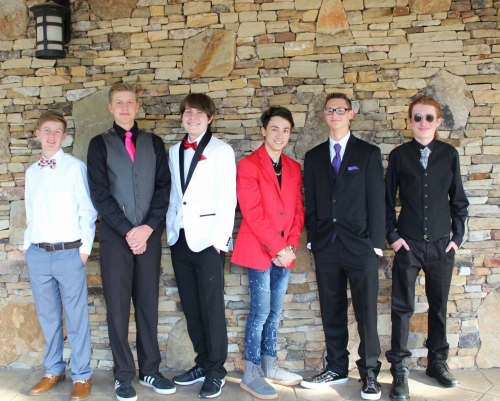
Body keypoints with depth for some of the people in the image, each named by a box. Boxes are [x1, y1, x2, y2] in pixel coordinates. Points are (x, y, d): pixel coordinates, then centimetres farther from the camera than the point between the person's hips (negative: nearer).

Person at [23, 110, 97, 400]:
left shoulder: (75, 167, -5)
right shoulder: (32, 171, 11)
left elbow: (87, 210, -5)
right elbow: (31, 212, 15)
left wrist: (85, 247, -8)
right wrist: (27, 244, 9)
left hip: (69, 253, -5)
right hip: (38, 254, 5)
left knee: (77, 317, 4)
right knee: (48, 316, 15)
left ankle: (82, 376, 17)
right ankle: (54, 370, 30)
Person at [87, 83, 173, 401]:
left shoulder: (154, 143, 11)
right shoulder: (100, 144, 6)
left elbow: (164, 187, 3)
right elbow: (99, 193, -3)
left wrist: (148, 227, -9)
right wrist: (127, 230, -10)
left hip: (149, 234, 2)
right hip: (115, 236, -1)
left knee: (148, 303, 8)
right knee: (118, 306, 2)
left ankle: (150, 370, 19)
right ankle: (124, 375, 14)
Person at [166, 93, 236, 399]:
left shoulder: (221, 151, -3)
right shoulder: (174, 152, 14)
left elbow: (228, 199, -7)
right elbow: (173, 195, 13)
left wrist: (220, 239, -12)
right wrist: (171, 231, 6)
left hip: (208, 238, -5)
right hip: (180, 238, 6)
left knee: (212, 306, -1)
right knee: (191, 307, 11)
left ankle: (216, 370, 12)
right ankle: (203, 363, 24)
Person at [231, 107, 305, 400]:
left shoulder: (294, 168, 12)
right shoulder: (249, 166, -7)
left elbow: (298, 211, 10)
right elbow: (253, 213, -14)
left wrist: (290, 247, -3)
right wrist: (277, 248, -16)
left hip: (285, 252, 6)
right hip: (259, 250, -6)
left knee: (275, 312, 13)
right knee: (260, 312, -4)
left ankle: (270, 366, 25)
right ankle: (251, 374, 8)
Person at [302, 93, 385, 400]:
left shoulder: (368, 153, 3)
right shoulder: (314, 157, 12)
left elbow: (376, 200, -2)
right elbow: (311, 202, 10)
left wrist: (376, 243, -6)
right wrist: (312, 238, 4)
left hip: (360, 245, -3)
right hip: (326, 246, 3)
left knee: (366, 312, 1)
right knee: (332, 312, 10)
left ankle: (369, 373, 14)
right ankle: (336, 369, 23)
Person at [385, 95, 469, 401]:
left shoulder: (449, 154, 4)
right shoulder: (399, 155, 1)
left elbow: (458, 199, 8)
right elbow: (388, 199, 4)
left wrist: (457, 236, 3)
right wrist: (392, 235, -3)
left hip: (442, 244, 2)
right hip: (408, 244, -1)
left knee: (439, 305, 12)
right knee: (403, 306, 1)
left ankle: (438, 362, 28)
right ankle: (400, 369, 9)